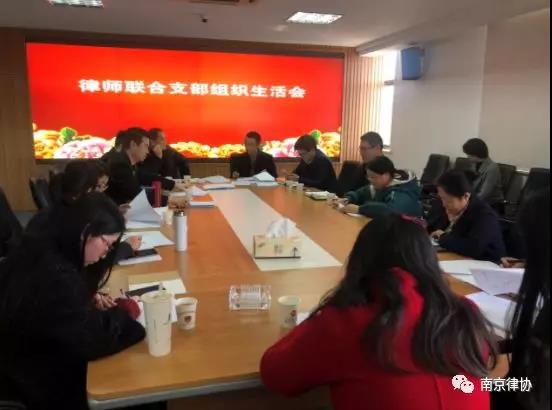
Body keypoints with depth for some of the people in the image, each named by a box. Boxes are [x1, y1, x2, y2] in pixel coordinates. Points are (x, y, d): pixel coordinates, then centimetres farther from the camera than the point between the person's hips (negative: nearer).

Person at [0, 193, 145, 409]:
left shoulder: (40, 249, -1)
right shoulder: (55, 274, -31)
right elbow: (92, 338, -28)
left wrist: (90, 299, 0)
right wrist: (125, 311, -11)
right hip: (32, 382, -8)